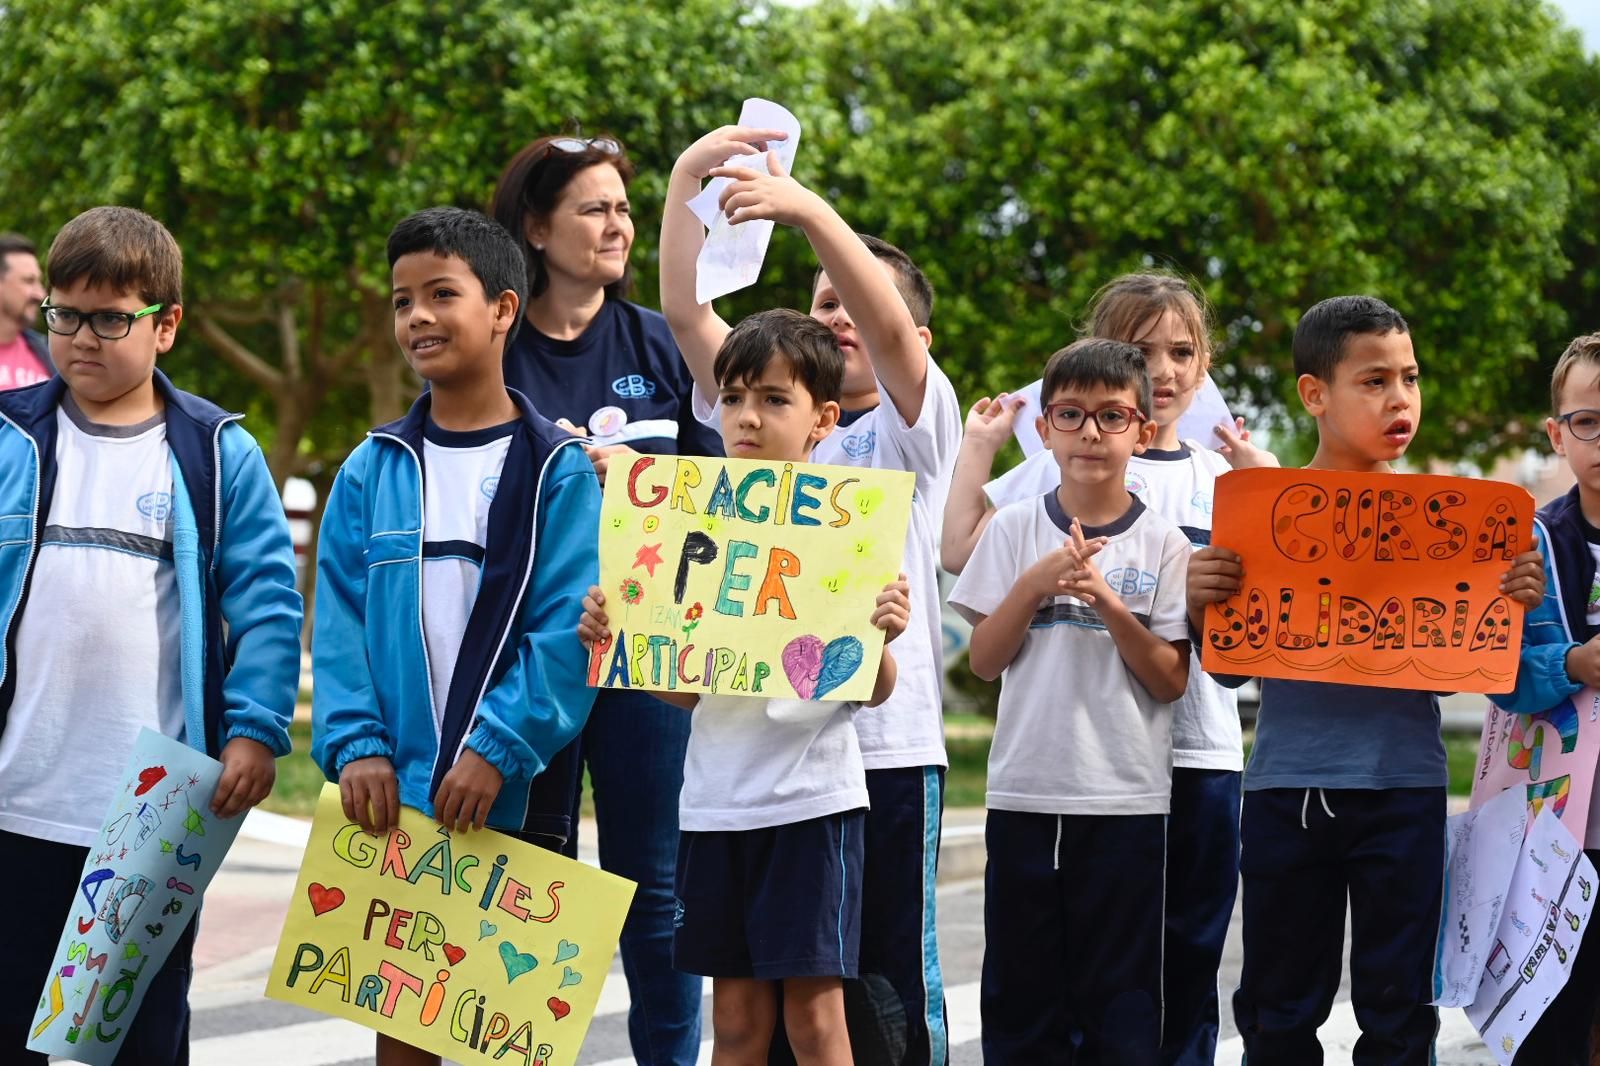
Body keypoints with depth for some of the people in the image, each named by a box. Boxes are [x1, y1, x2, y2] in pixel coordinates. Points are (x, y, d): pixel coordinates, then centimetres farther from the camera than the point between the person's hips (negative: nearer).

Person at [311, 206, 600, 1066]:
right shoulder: (372, 472, 7)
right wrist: (355, 744, -10)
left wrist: (498, 747, -18)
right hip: (394, 791, 3)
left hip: (513, 794, -3)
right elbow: (340, 622, 3)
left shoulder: (558, 471, -3)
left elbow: (567, 629, -9)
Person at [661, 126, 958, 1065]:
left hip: (888, 742, -4)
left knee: (893, 986, 3)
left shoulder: (918, 424, 2)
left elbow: (889, 327, -17)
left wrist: (810, 210, -31)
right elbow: (686, 311, 4)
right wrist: (689, 178, -8)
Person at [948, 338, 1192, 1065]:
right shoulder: (1015, 530, 4)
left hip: (1128, 802, -1)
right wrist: (1035, 583, -13)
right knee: (1020, 985, 6)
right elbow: (984, 660, 1)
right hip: (1024, 795, 2)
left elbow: (1171, 681, -3)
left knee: (1122, 1003, 2)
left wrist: (1107, 602, -16)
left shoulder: (1162, 543, 0)